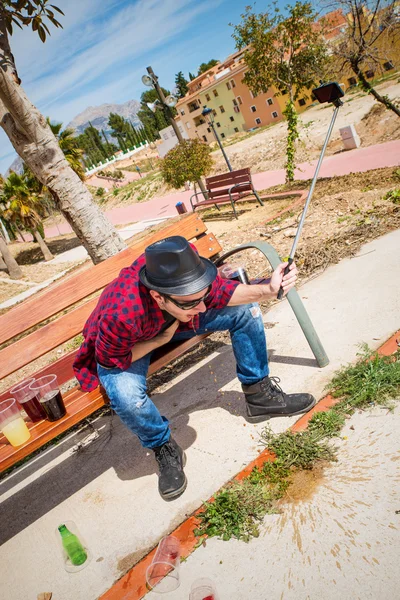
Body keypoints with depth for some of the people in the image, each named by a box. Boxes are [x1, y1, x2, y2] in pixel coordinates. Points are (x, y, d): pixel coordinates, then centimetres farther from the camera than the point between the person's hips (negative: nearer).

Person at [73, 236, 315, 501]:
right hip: (127, 347, -4)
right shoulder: (120, 315, -44)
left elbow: (222, 293, -14)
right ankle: (165, 449, -3)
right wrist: (161, 339, -26)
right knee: (126, 395, -37)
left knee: (245, 309, -8)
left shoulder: (188, 268, -32)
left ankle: (260, 395, 7)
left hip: (173, 321, 5)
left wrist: (268, 290, -29)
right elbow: (110, 360, -24)